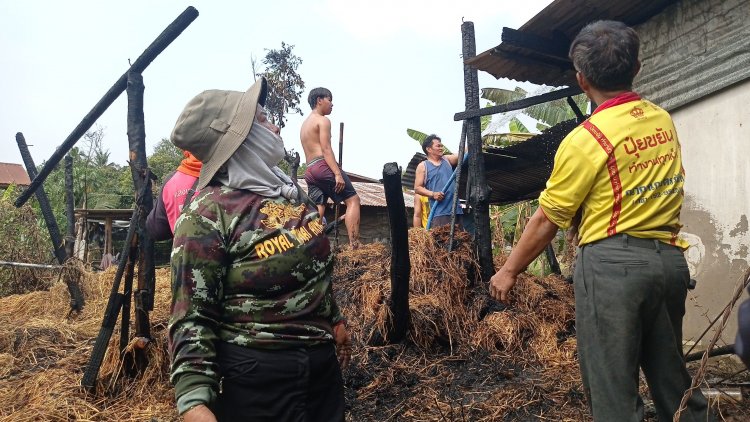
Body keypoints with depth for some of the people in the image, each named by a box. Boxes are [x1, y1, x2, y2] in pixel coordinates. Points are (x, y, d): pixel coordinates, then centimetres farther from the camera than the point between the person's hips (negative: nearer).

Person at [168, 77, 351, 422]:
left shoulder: (287, 190, 6)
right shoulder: (208, 213, -17)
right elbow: (192, 317, -20)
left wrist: (334, 319, 23)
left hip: (323, 361, 7)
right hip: (257, 376, -7)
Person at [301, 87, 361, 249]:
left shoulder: (304, 124, 27)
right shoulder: (323, 120, -1)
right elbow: (326, 149, -12)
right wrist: (338, 173, -19)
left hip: (309, 171, 9)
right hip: (323, 166, -9)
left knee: (317, 211, 4)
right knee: (353, 200, -7)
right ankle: (354, 245, -18)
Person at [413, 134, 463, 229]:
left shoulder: (447, 159, 19)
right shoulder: (423, 166, 6)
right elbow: (417, 188, 1)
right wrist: (432, 194, -13)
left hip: (455, 209, 5)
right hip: (439, 211, -5)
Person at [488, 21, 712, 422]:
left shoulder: (584, 140, -13)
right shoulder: (664, 121, 7)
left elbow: (546, 221, -7)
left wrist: (508, 271, 4)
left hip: (612, 264, -7)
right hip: (670, 258, 7)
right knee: (673, 379, 19)